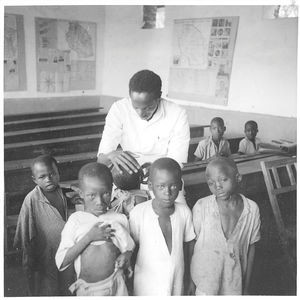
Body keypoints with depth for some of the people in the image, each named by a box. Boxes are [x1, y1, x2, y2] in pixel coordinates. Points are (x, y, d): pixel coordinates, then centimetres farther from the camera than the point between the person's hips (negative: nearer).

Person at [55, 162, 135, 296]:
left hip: (115, 287, 1)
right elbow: (60, 262, -11)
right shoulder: (75, 220, -8)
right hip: (85, 289, 0)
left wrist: (126, 256, -15)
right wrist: (89, 237, -20)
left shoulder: (119, 219, -5)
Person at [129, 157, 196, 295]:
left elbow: (189, 245, 2)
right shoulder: (138, 213, -19)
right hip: (147, 286, -2)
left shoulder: (185, 212, -11)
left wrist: (189, 279, 10)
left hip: (177, 284, 2)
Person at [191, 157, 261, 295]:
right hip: (205, 278, -2)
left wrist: (246, 287, 6)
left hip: (235, 281, 2)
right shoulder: (201, 207, -20)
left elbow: (251, 247, -2)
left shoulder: (252, 209, -13)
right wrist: (189, 281, -2)